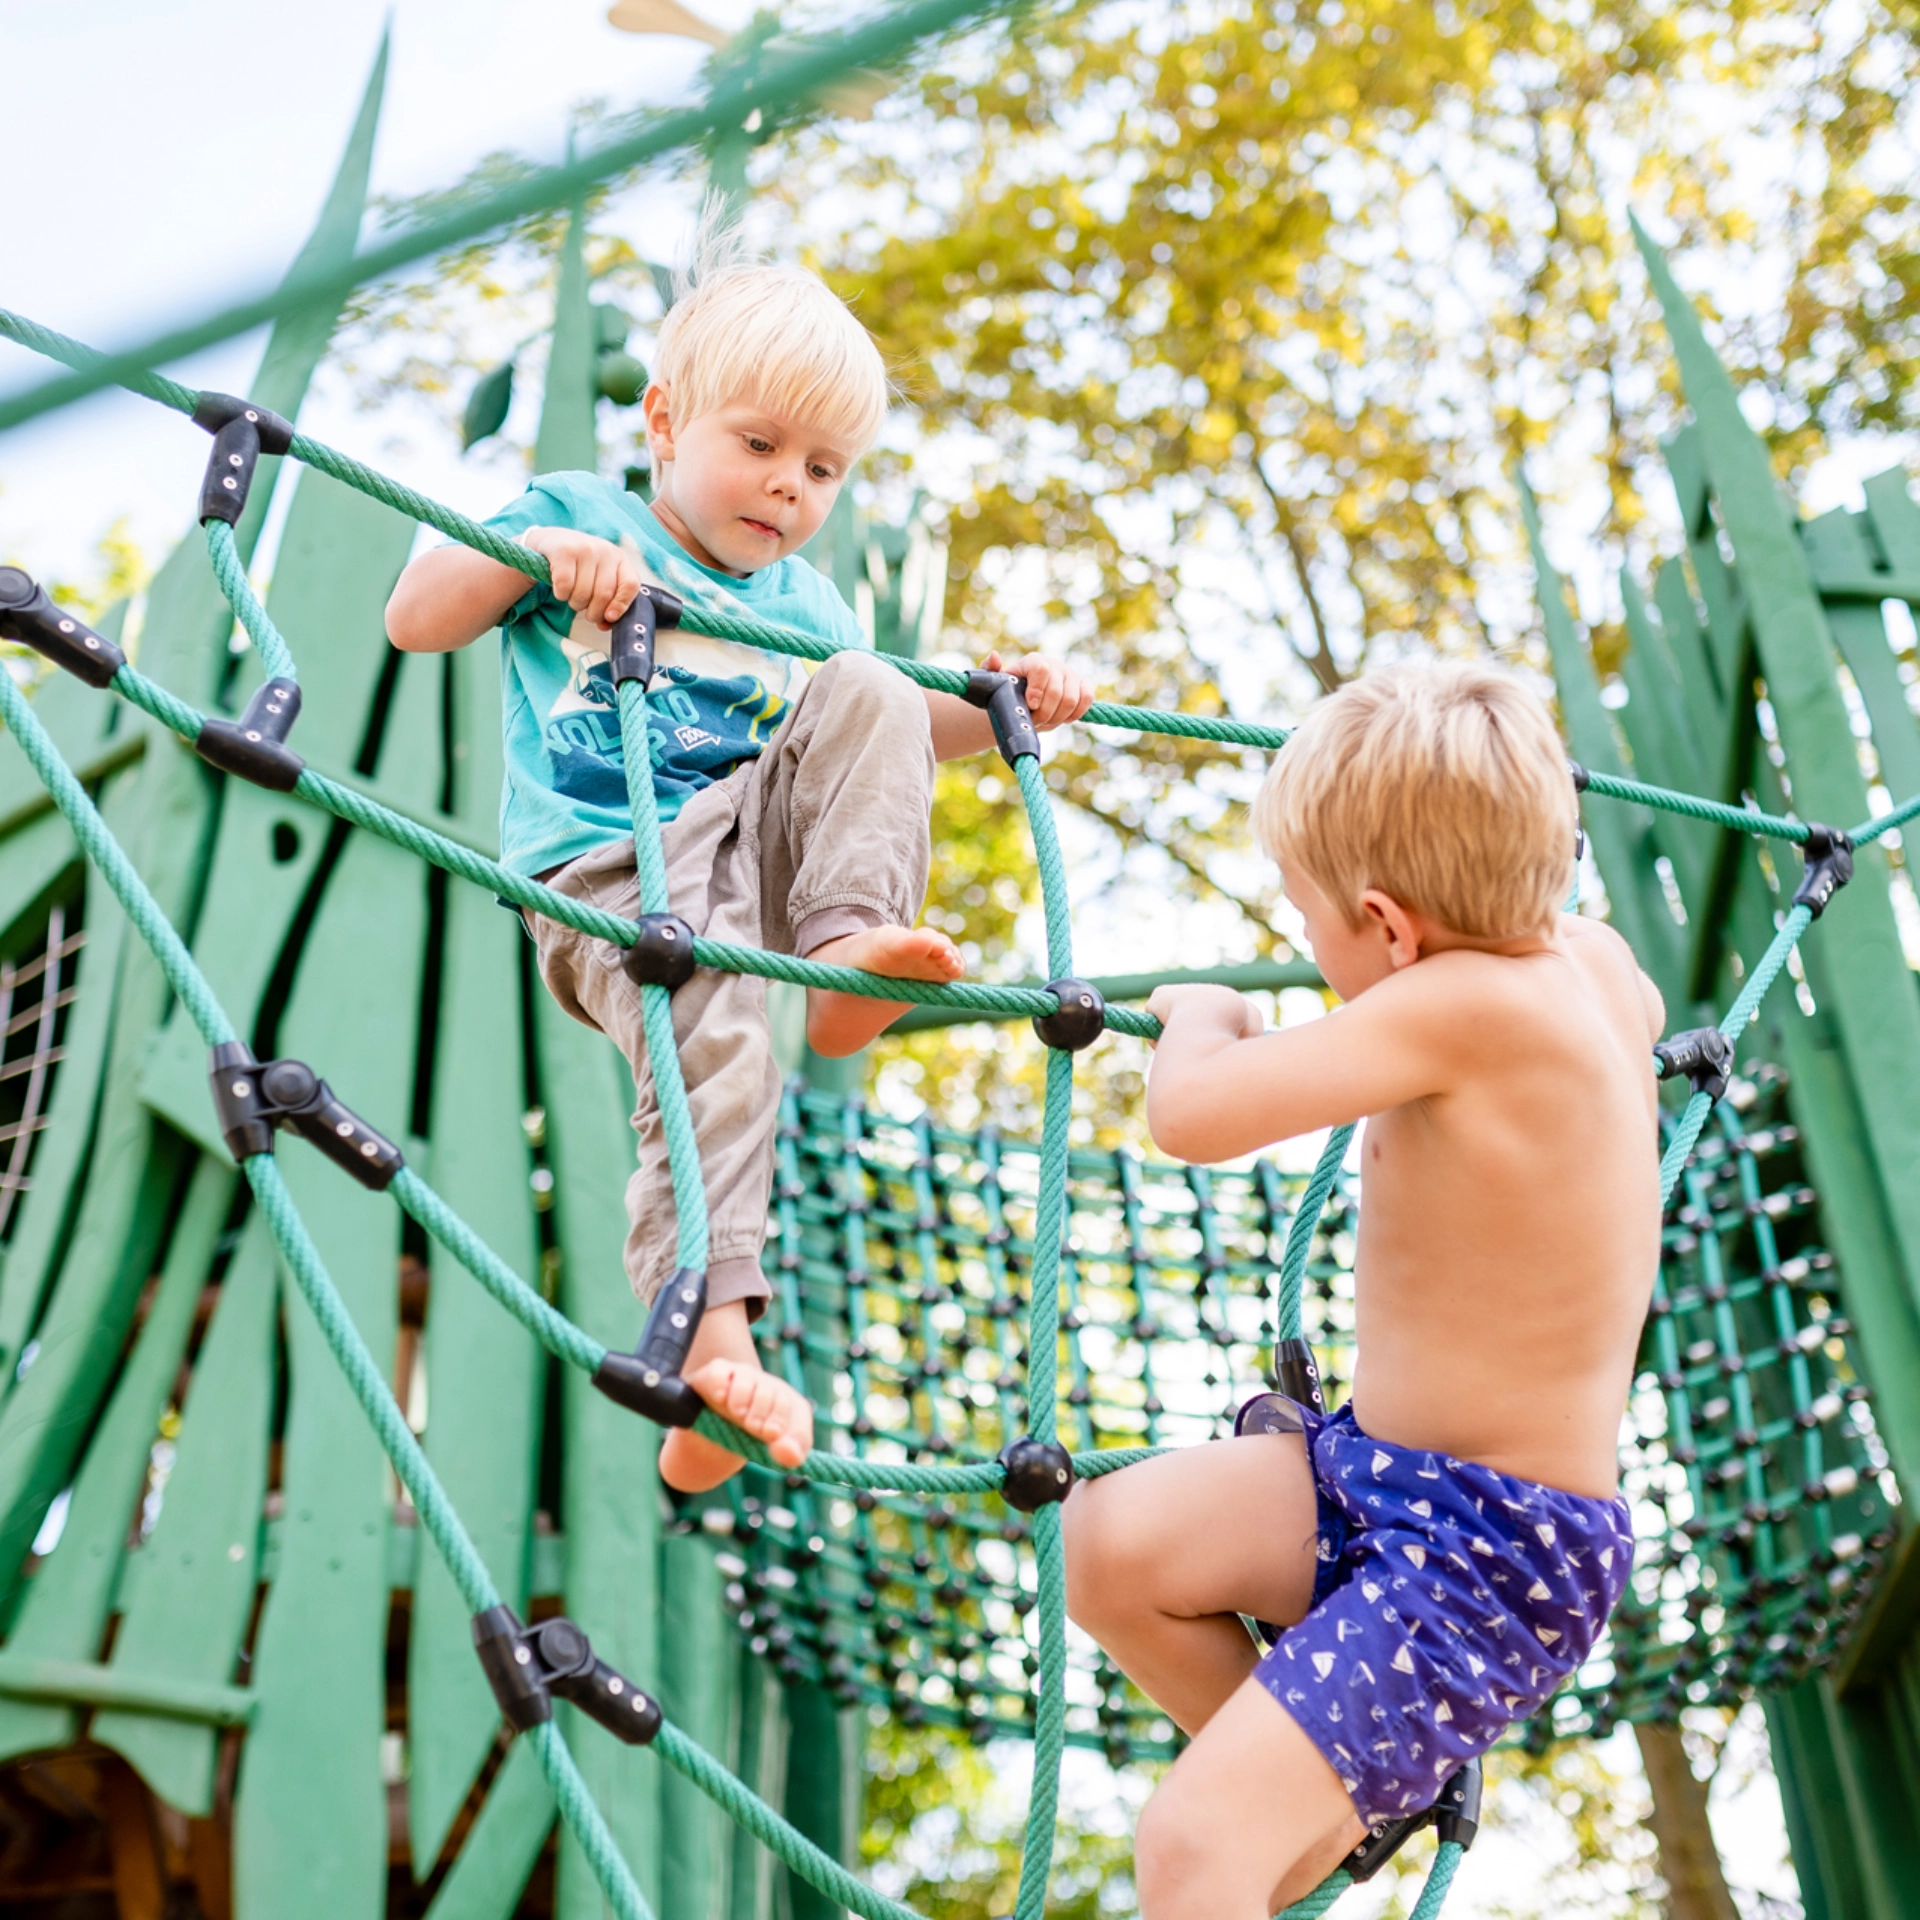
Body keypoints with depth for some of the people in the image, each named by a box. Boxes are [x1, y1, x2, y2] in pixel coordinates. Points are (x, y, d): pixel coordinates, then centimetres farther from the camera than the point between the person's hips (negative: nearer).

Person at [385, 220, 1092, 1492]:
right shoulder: (579, 515, 13)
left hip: (750, 850, 5)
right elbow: (413, 621, 6)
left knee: (871, 693, -16)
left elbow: (883, 749, 32)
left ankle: (852, 941, -32)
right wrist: (535, 556, -12)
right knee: (714, 1038, -34)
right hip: (607, 873, -5)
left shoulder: (805, 603, 28)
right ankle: (710, 1337, -40)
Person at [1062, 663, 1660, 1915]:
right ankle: (1334, 1799, 21)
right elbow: (1643, 1012, 26)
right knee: (1107, 1542, 1)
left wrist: (1200, 1013, -6)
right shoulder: (1588, 957, 0)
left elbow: (1192, 1111, -28)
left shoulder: (1460, 1006, -26)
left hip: (1494, 1559, -9)